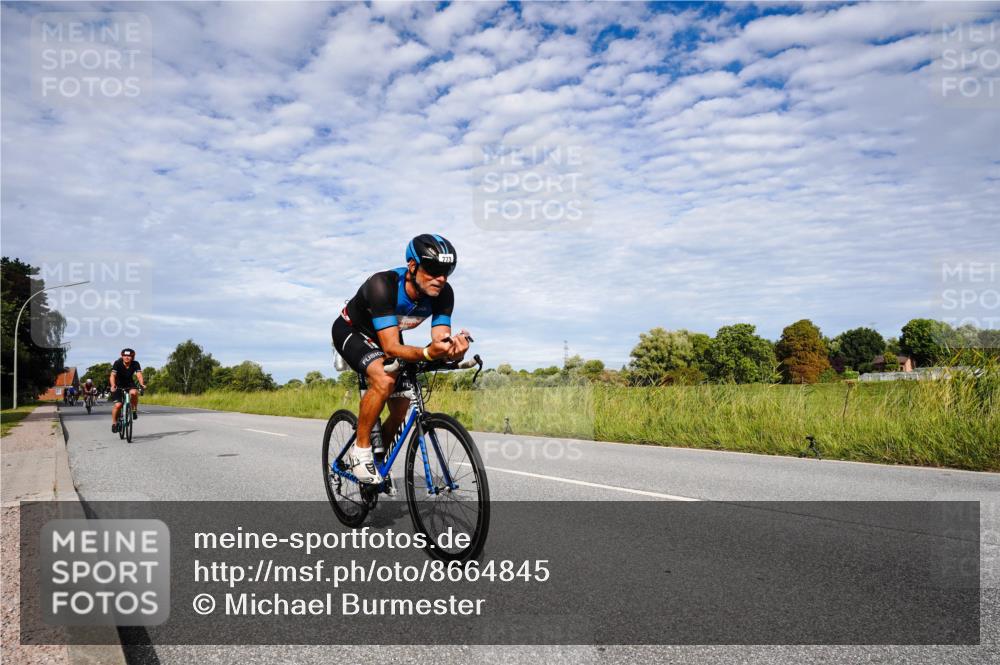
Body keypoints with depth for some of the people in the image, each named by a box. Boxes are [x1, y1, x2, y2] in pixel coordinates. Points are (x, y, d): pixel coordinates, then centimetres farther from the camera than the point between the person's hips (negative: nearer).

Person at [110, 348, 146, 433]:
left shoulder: (135, 364, -17)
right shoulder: (117, 363, -21)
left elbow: (139, 375, -29)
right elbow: (113, 375, -32)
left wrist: (142, 384, -48)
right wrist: (113, 386, -50)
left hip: (129, 384, 1)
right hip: (118, 385, -1)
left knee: (134, 392, -33)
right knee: (118, 405, -15)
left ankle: (134, 410, -10)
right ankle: (114, 423, 7)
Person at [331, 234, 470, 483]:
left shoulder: (443, 293, -24)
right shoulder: (383, 284, -39)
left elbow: (441, 339, -29)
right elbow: (391, 347, -44)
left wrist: (452, 351, -53)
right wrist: (427, 353, -62)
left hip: (387, 335, 6)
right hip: (352, 331, -6)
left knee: (401, 411, 2)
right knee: (384, 380, -34)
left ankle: (378, 458, 30)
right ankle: (360, 450, -15)